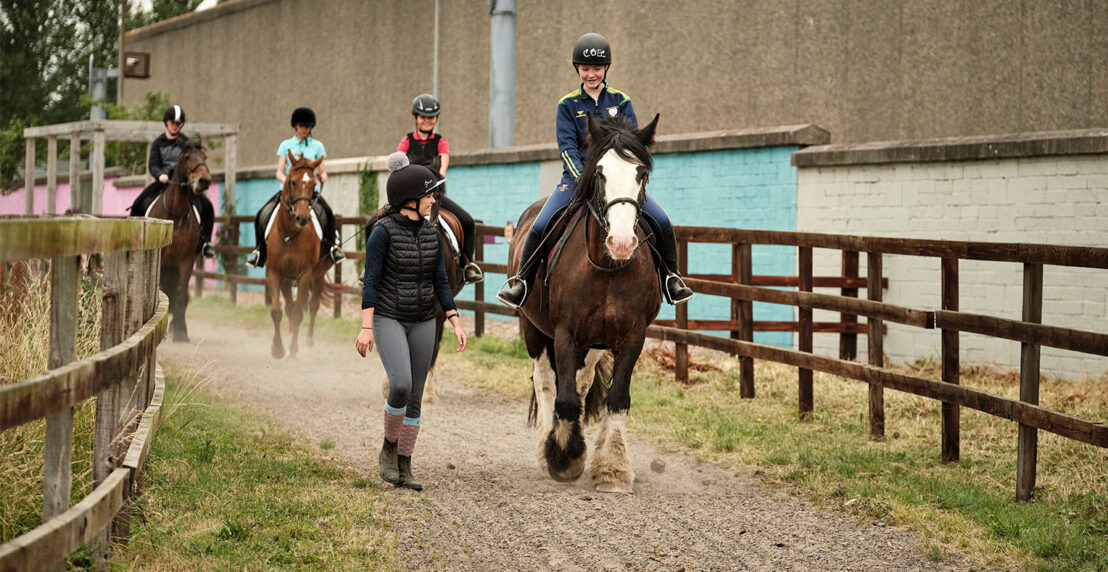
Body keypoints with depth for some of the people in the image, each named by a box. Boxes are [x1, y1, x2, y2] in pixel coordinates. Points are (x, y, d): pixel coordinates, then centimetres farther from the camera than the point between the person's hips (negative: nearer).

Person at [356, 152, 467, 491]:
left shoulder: (431, 235, 5)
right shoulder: (383, 232, -12)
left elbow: (440, 282, 9)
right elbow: (370, 281, -13)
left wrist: (456, 323, 2)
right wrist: (366, 329, -17)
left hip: (423, 323, 6)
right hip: (388, 319, -6)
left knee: (415, 397, 4)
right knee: (401, 386, -23)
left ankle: (404, 469, 12)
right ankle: (389, 449, 0)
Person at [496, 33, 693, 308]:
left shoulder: (621, 101, 7)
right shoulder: (568, 105, 3)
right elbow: (567, 147, -6)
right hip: (577, 176, -1)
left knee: (662, 223, -16)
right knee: (540, 227, -19)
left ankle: (670, 278, 5)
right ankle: (521, 281, 0)